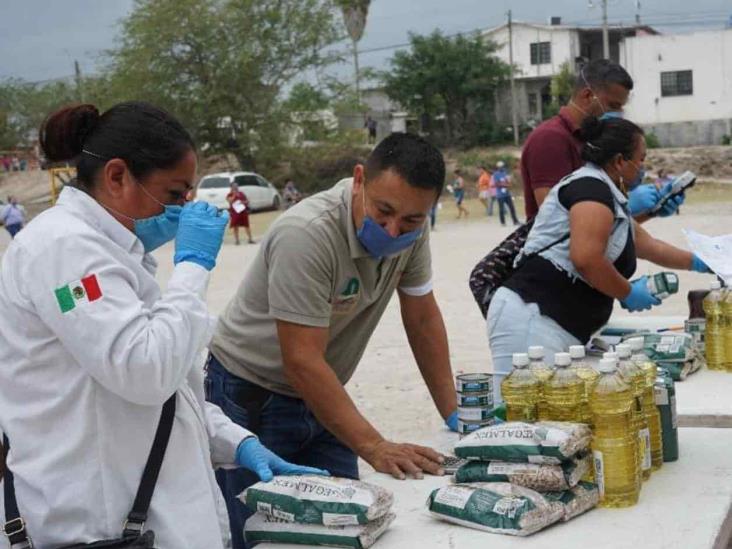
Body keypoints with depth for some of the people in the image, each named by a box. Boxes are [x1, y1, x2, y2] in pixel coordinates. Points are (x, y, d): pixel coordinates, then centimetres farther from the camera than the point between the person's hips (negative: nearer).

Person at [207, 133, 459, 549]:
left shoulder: (411, 226, -8)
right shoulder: (306, 234, -31)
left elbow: (422, 317, 3)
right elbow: (302, 361, -31)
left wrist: (455, 416, 0)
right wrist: (375, 448, -34)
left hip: (321, 394, 7)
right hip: (252, 399, -6)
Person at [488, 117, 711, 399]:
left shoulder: (611, 199, 24)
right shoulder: (591, 187, -7)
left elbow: (648, 245, 41)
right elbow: (585, 258, -20)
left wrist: (696, 262, 50)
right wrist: (629, 294, -5)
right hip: (531, 319, -10)